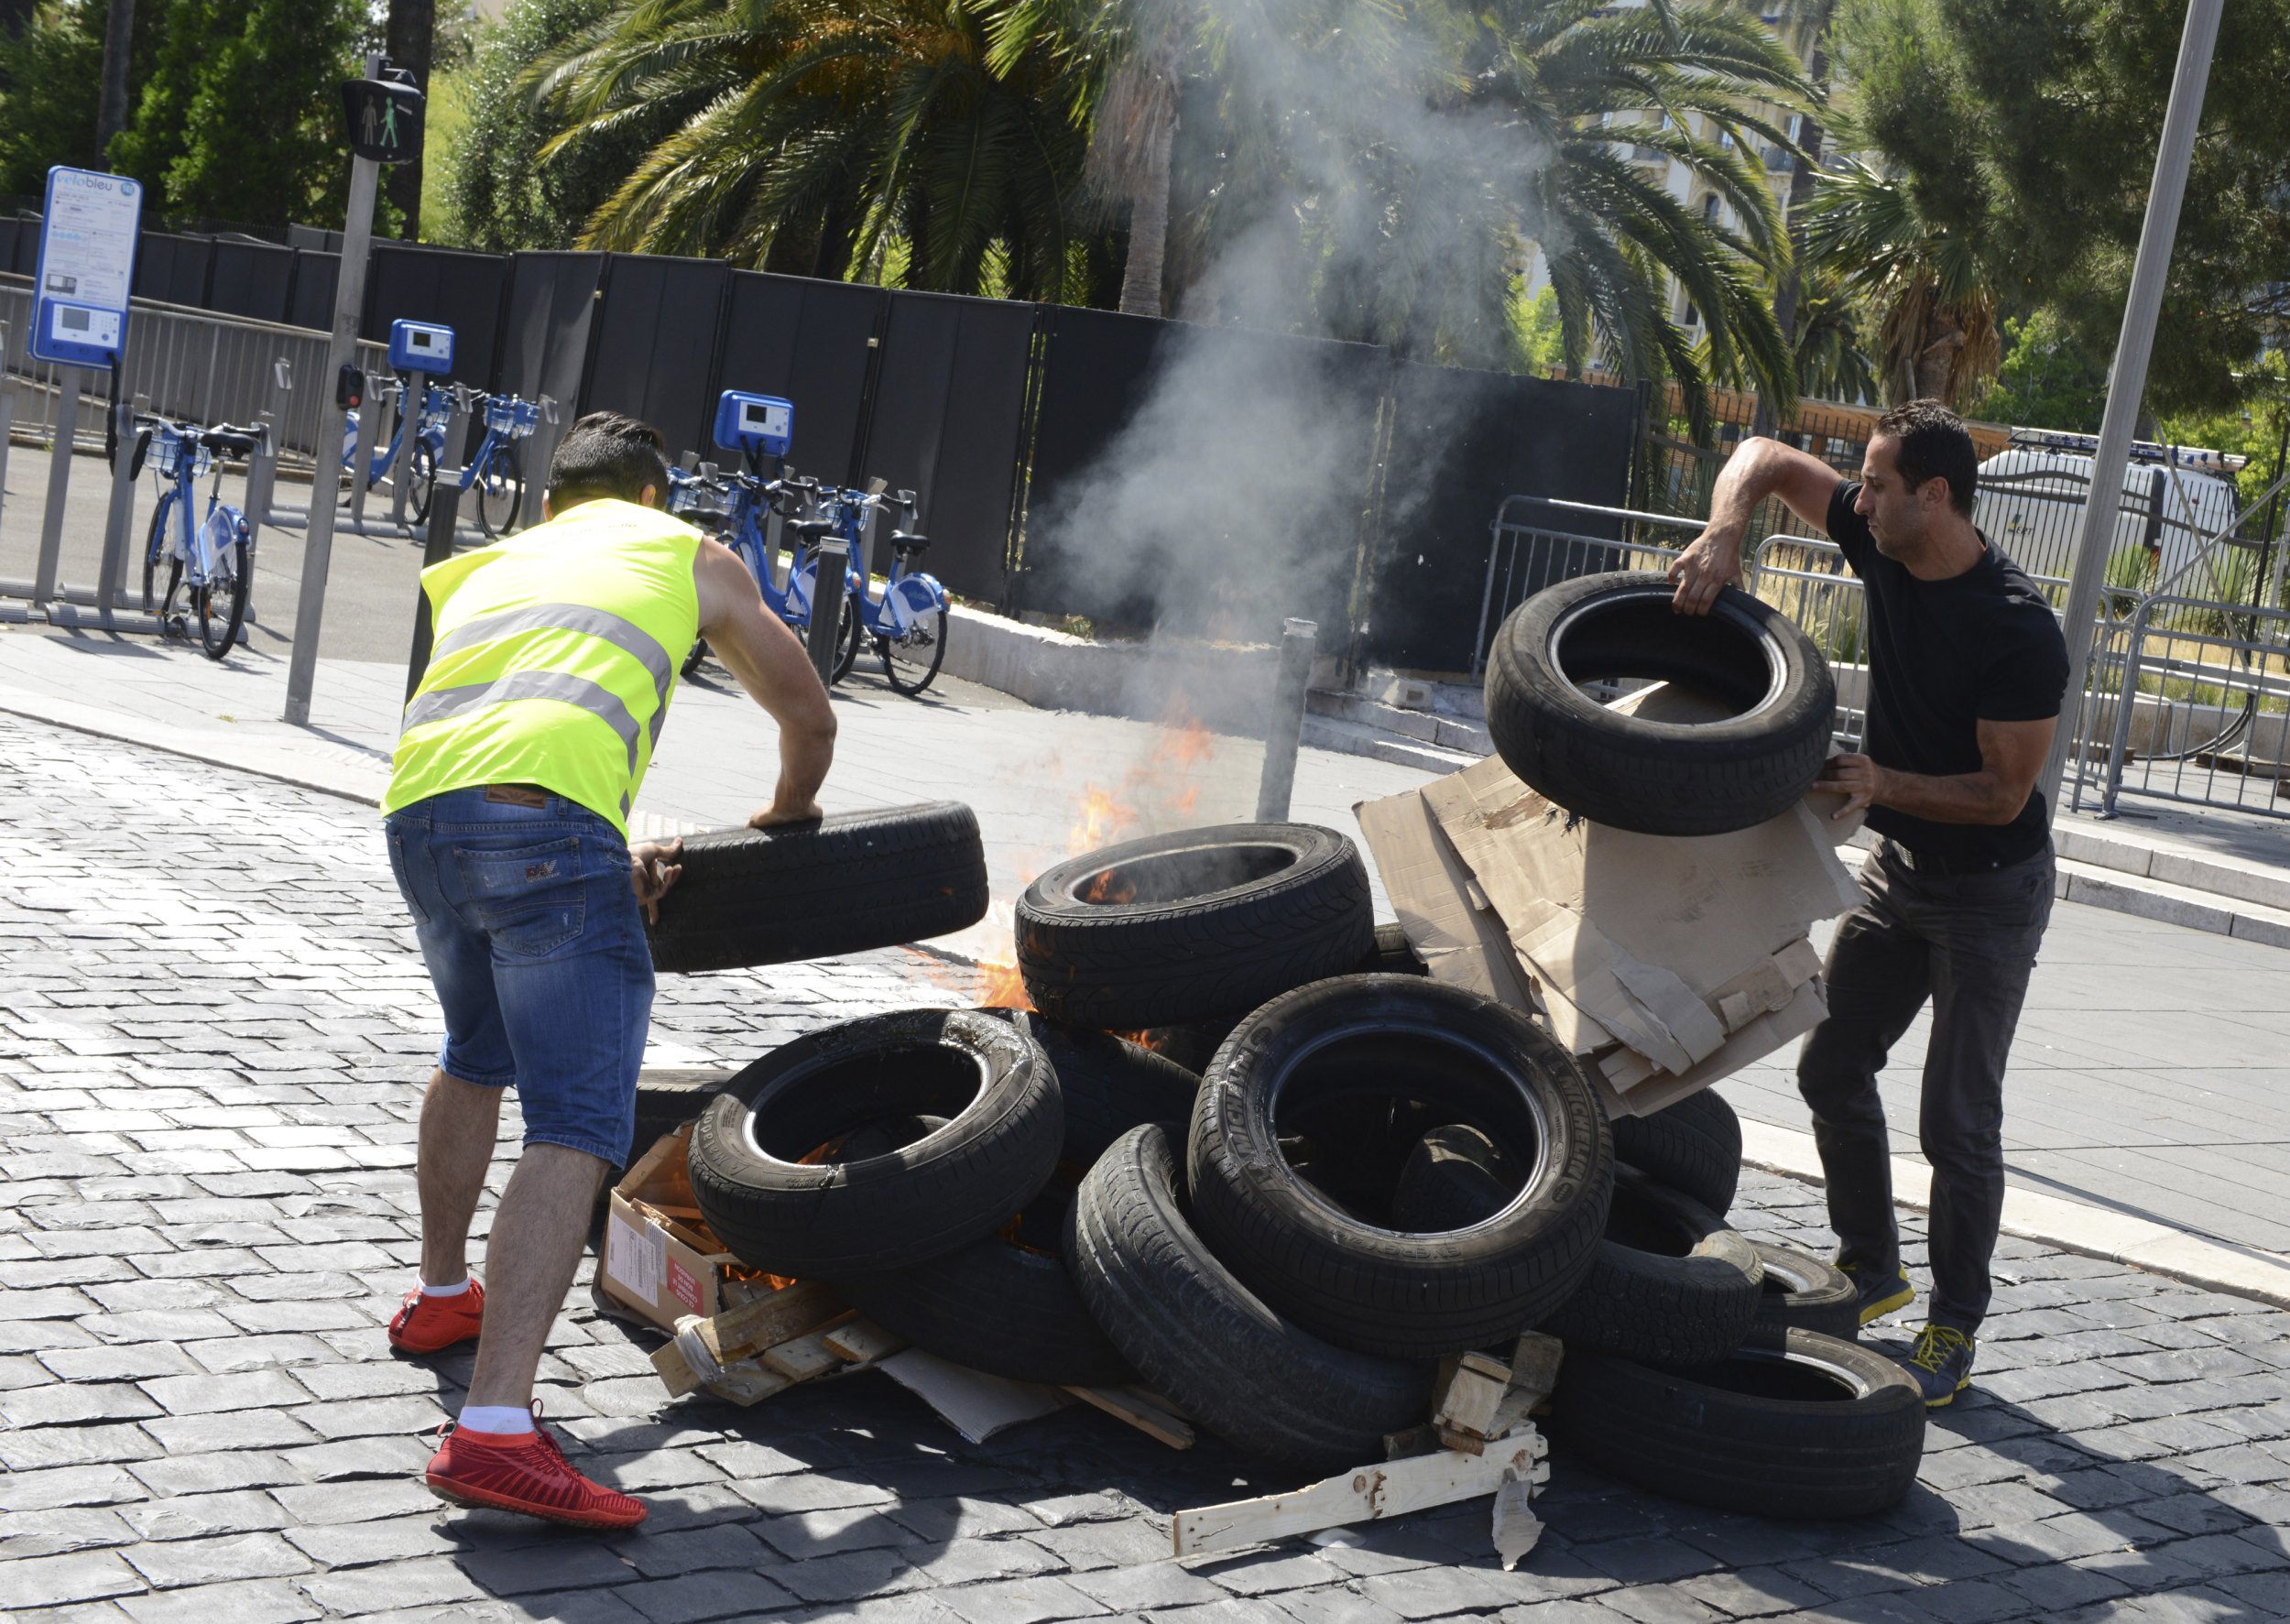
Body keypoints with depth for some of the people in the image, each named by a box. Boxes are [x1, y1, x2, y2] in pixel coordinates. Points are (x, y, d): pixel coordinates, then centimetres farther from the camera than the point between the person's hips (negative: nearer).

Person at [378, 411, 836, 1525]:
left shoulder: (480, 568, 36)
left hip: (416, 811, 6)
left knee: (478, 1057, 32)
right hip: (545, 819, -6)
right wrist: (780, 833, 51)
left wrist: (614, 869, 33)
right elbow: (809, 725, 32)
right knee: (576, 1129, -11)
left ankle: (441, 1296, 47)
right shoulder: (690, 555, 25)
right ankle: (493, 1429, -25)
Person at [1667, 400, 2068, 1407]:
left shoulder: (2020, 632, -27)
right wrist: (1722, 536, -18)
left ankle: (1954, 1330, 11)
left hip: (1989, 890, -7)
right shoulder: (1882, 543, -8)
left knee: (1957, 1119, -4)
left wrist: (1883, 783, -35)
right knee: (1832, 1067, 12)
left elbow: (2002, 793, -23)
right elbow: (1766, 459, 1)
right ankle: (1871, 1268, 29)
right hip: (1896, 867, 7)